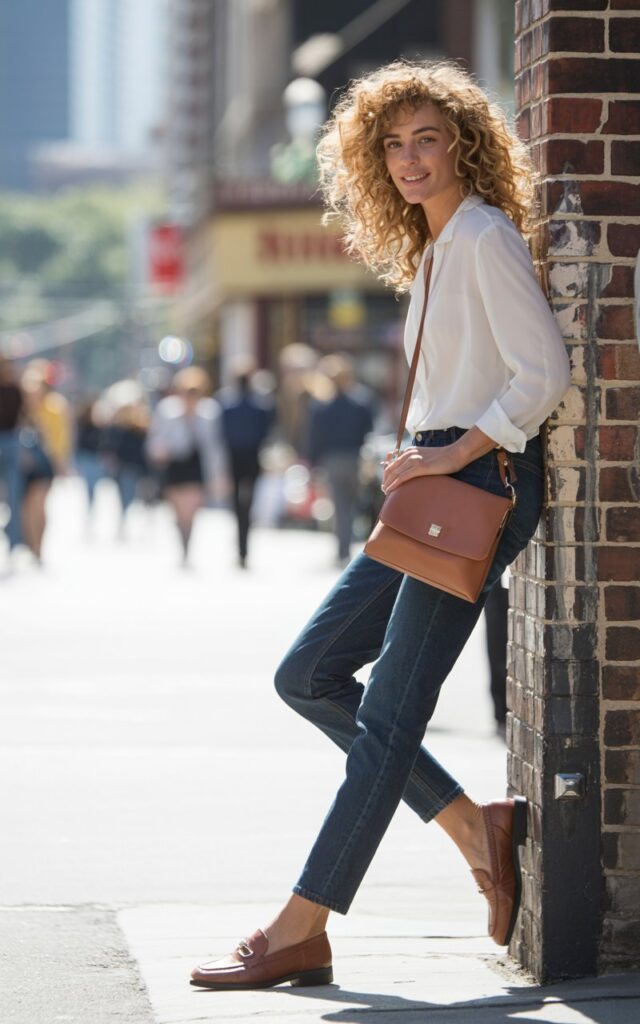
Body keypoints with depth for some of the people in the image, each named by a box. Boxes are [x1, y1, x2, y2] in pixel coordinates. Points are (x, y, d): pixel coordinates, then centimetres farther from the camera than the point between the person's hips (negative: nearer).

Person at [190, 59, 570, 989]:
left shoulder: (485, 235, -9)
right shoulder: (429, 251, 19)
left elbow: (544, 371, -17)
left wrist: (454, 454, -17)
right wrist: (422, 465, 9)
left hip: (486, 482, -10)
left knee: (390, 711, -10)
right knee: (309, 676, 8)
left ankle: (299, 934, -9)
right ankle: (475, 826, 10)